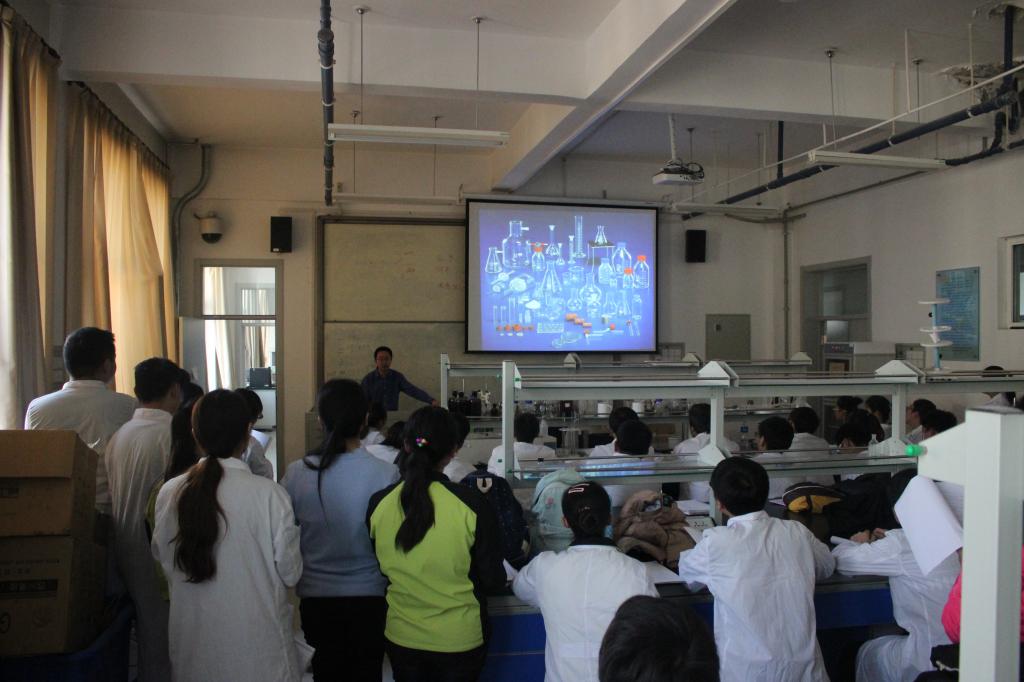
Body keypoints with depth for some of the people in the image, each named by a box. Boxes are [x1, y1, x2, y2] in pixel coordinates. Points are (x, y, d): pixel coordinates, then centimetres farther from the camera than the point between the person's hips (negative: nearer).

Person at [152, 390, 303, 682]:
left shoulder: (169, 493, -9)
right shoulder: (269, 495, -20)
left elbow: (164, 562, 5)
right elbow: (290, 572, -11)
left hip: (193, 647, 4)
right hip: (257, 646, -3)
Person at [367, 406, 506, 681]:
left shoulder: (378, 504, -14)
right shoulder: (471, 504, -23)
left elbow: (379, 570, 2)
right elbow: (493, 581, -12)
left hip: (400, 637, 2)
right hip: (460, 639, -2)